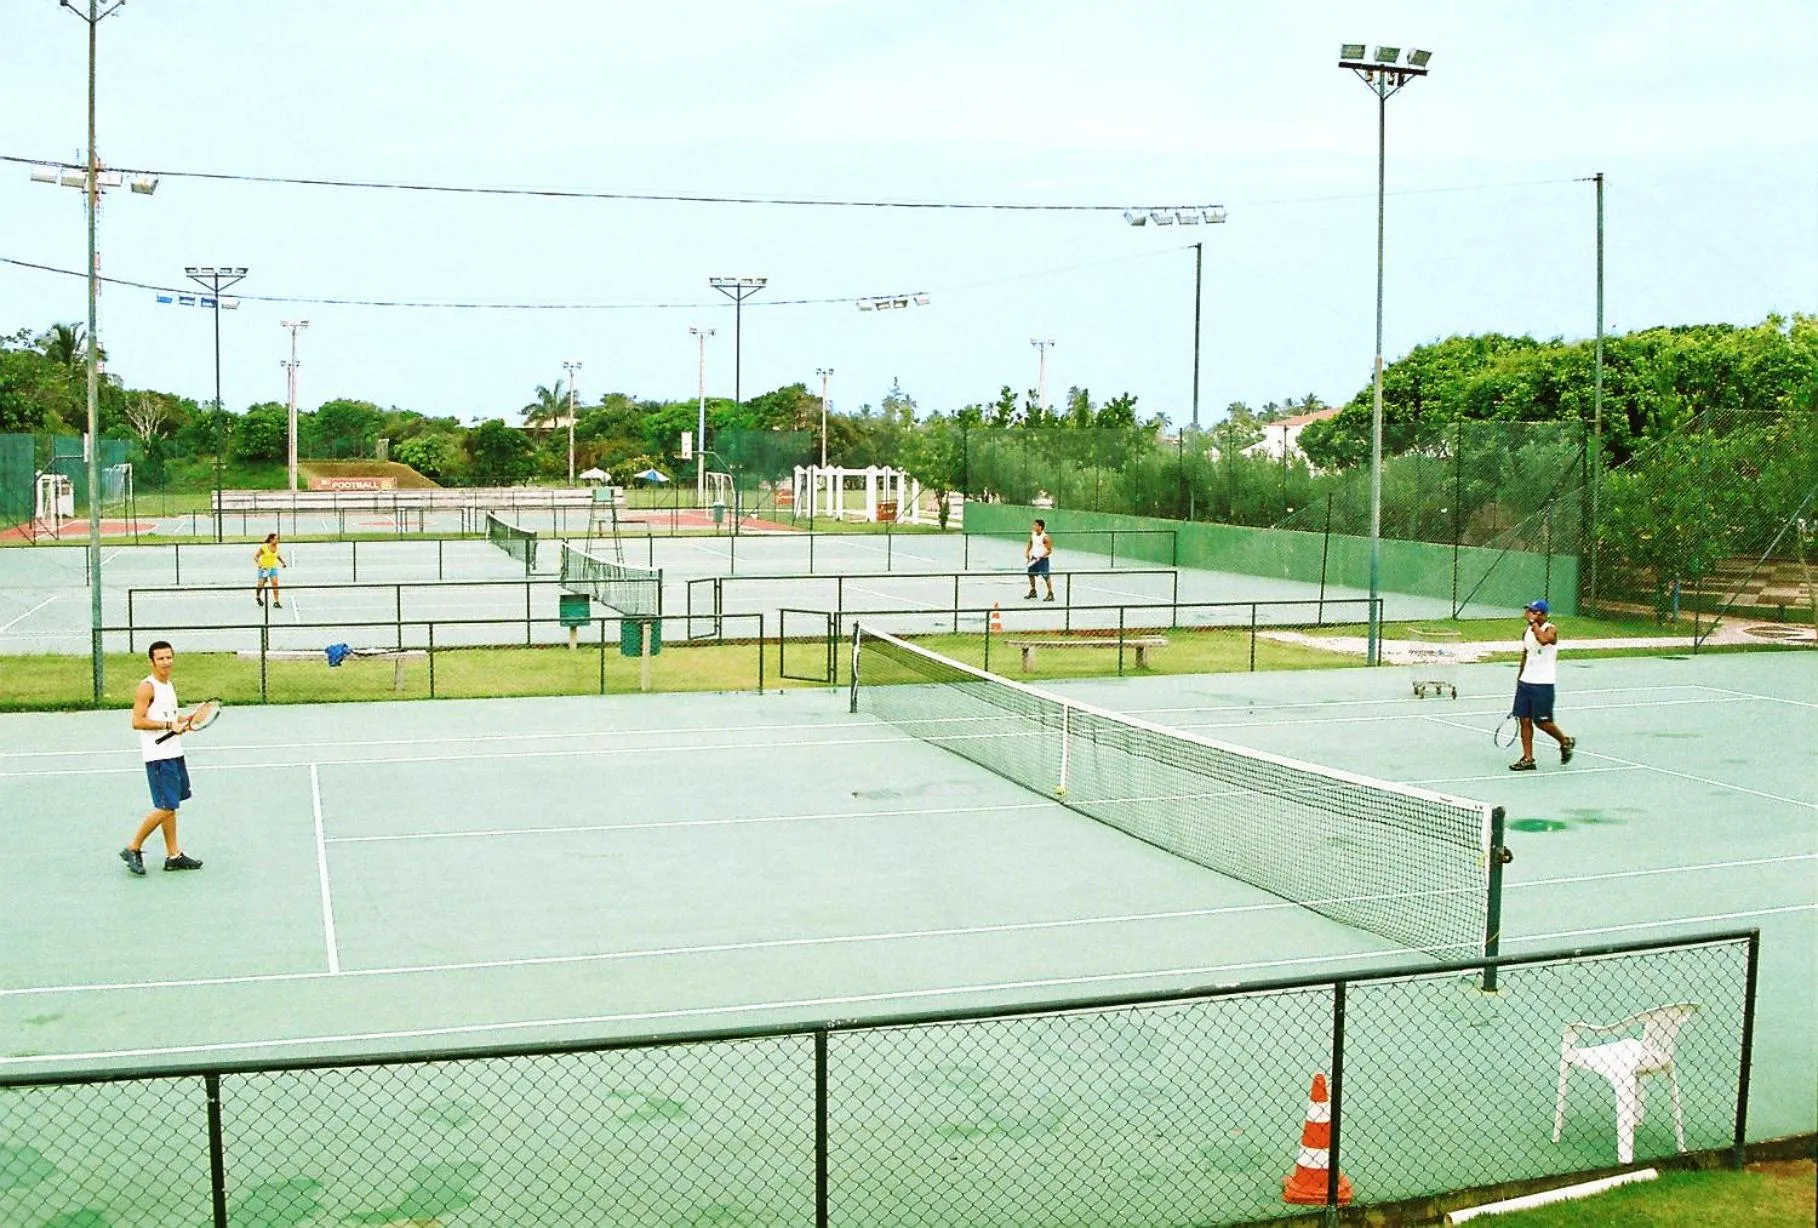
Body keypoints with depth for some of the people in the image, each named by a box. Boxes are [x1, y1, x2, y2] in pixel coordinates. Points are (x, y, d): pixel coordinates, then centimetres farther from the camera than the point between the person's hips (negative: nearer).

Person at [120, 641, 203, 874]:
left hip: (174, 753, 9)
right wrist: (169, 724, -22)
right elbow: (137, 722, -19)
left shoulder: (169, 686, 15)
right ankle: (133, 848, 1)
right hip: (158, 756, -9)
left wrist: (183, 720, 9)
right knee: (165, 807, -11)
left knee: (171, 806, 11)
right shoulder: (147, 687, -12)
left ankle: (173, 855, 15)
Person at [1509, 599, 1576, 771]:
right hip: (1525, 682, 7)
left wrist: (1534, 622, -25)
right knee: (1524, 720, 1)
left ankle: (1566, 742, 25)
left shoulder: (1551, 629, -11)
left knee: (1542, 722, -2)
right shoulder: (1526, 631, 10)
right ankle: (1527, 759, 6)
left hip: (1543, 684, -7)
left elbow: (1543, 640, -36)